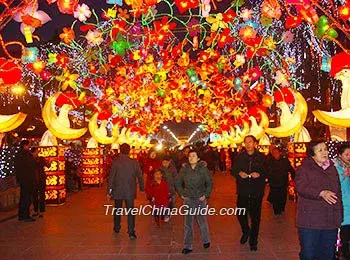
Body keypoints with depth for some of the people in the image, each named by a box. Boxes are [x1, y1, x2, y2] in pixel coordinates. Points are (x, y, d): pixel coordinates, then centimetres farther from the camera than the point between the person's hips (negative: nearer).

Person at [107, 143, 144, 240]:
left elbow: (111, 177, -9)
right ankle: (131, 232, -4)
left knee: (117, 209, 19)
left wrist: (109, 191, -1)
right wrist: (142, 188, 14)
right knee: (130, 211, 2)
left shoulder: (115, 162, -10)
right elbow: (140, 176, 1)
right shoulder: (134, 162, -6)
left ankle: (117, 228, 33)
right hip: (130, 191, 0)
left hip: (117, 190, 0)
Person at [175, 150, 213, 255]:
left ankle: (206, 241, 33)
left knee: (202, 221, 11)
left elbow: (210, 183, 0)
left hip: (200, 199, -1)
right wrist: (182, 194, 3)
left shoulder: (203, 169, -6)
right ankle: (187, 246, 12)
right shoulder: (184, 169, 0)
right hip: (188, 199, 2)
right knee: (188, 223, 5)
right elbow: (178, 183, 10)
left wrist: (206, 195, -5)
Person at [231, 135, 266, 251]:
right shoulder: (239, 157, 4)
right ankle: (246, 232, 38)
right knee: (241, 214, 8)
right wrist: (239, 173, -13)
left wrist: (259, 174, -18)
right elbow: (233, 171, 8)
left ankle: (253, 241, 22)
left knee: (255, 217, 5)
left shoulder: (262, 157, -1)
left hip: (257, 192, -2)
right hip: (242, 191, 2)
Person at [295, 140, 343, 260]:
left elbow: (338, 192, 22)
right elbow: (301, 187, -18)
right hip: (310, 222, -5)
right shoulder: (304, 169, -2)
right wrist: (321, 193, -31)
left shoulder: (332, 168, 17)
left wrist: (339, 216, 17)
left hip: (331, 222, 6)